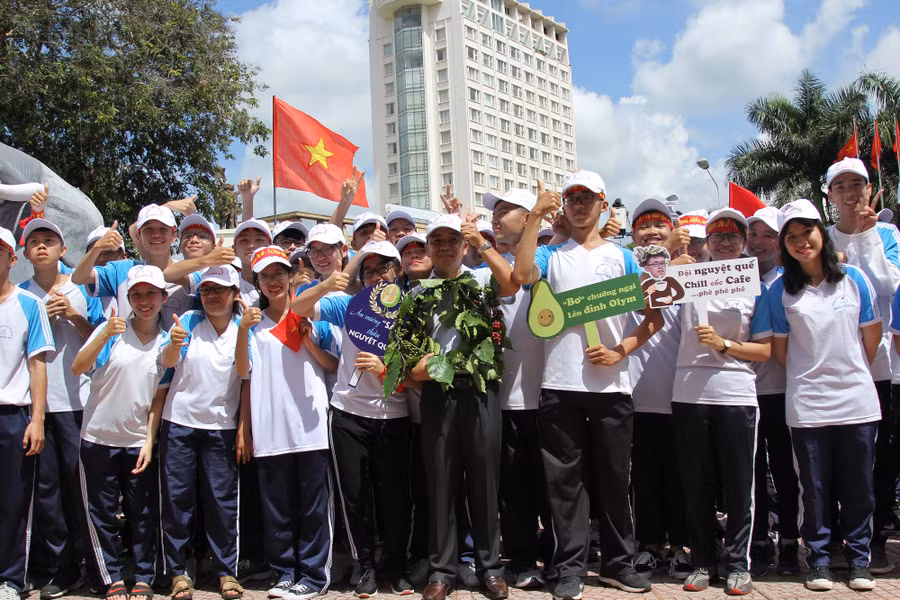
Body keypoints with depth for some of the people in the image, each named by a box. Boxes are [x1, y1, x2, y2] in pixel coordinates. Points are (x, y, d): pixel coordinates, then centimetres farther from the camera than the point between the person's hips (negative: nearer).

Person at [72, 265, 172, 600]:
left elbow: (159, 397, 1)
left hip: (139, 442, 1)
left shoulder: (167, 343, 1)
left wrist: (149, 442, -5)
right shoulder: (111, 331, -5)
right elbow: (78, 368, -18)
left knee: (143, 515, 6)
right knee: (102, 513, 6)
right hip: (99, 437, -1)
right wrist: (105, 335, -31)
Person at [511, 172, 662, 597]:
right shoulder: (551, 255, 9)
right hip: (560, 386, 0)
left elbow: (655, 316, 9)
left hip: (611, 384, 1)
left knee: (614, 477, 9)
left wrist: (621, 350, -5)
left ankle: (618, 563, 22)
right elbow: (521, 275, -14)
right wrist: (536, 218, -13)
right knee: (565, 479, 4)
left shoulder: (621, 256, 10)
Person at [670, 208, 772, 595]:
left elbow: (765, 350, 4)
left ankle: (739, 563, 15)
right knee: (697, 483, 7)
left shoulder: (755, 289, 9)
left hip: (736, 394, -1)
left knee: (738, 483, 4)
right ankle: (702, 561, 17)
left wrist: (723, 344, -9)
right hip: (689, 393, 1)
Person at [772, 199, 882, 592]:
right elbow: (780, 348, 5)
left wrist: (854, 373, 11)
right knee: (815, 488, 6)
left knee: (859, 486, 8)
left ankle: (859, 559, 22)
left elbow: (873, 333, 8)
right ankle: (818, 560, 19)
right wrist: (804, 377, 4)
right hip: (807, 405, -1)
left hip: (857, 400, 1)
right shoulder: (780, 290, -1)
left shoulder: (853, 278, 2)